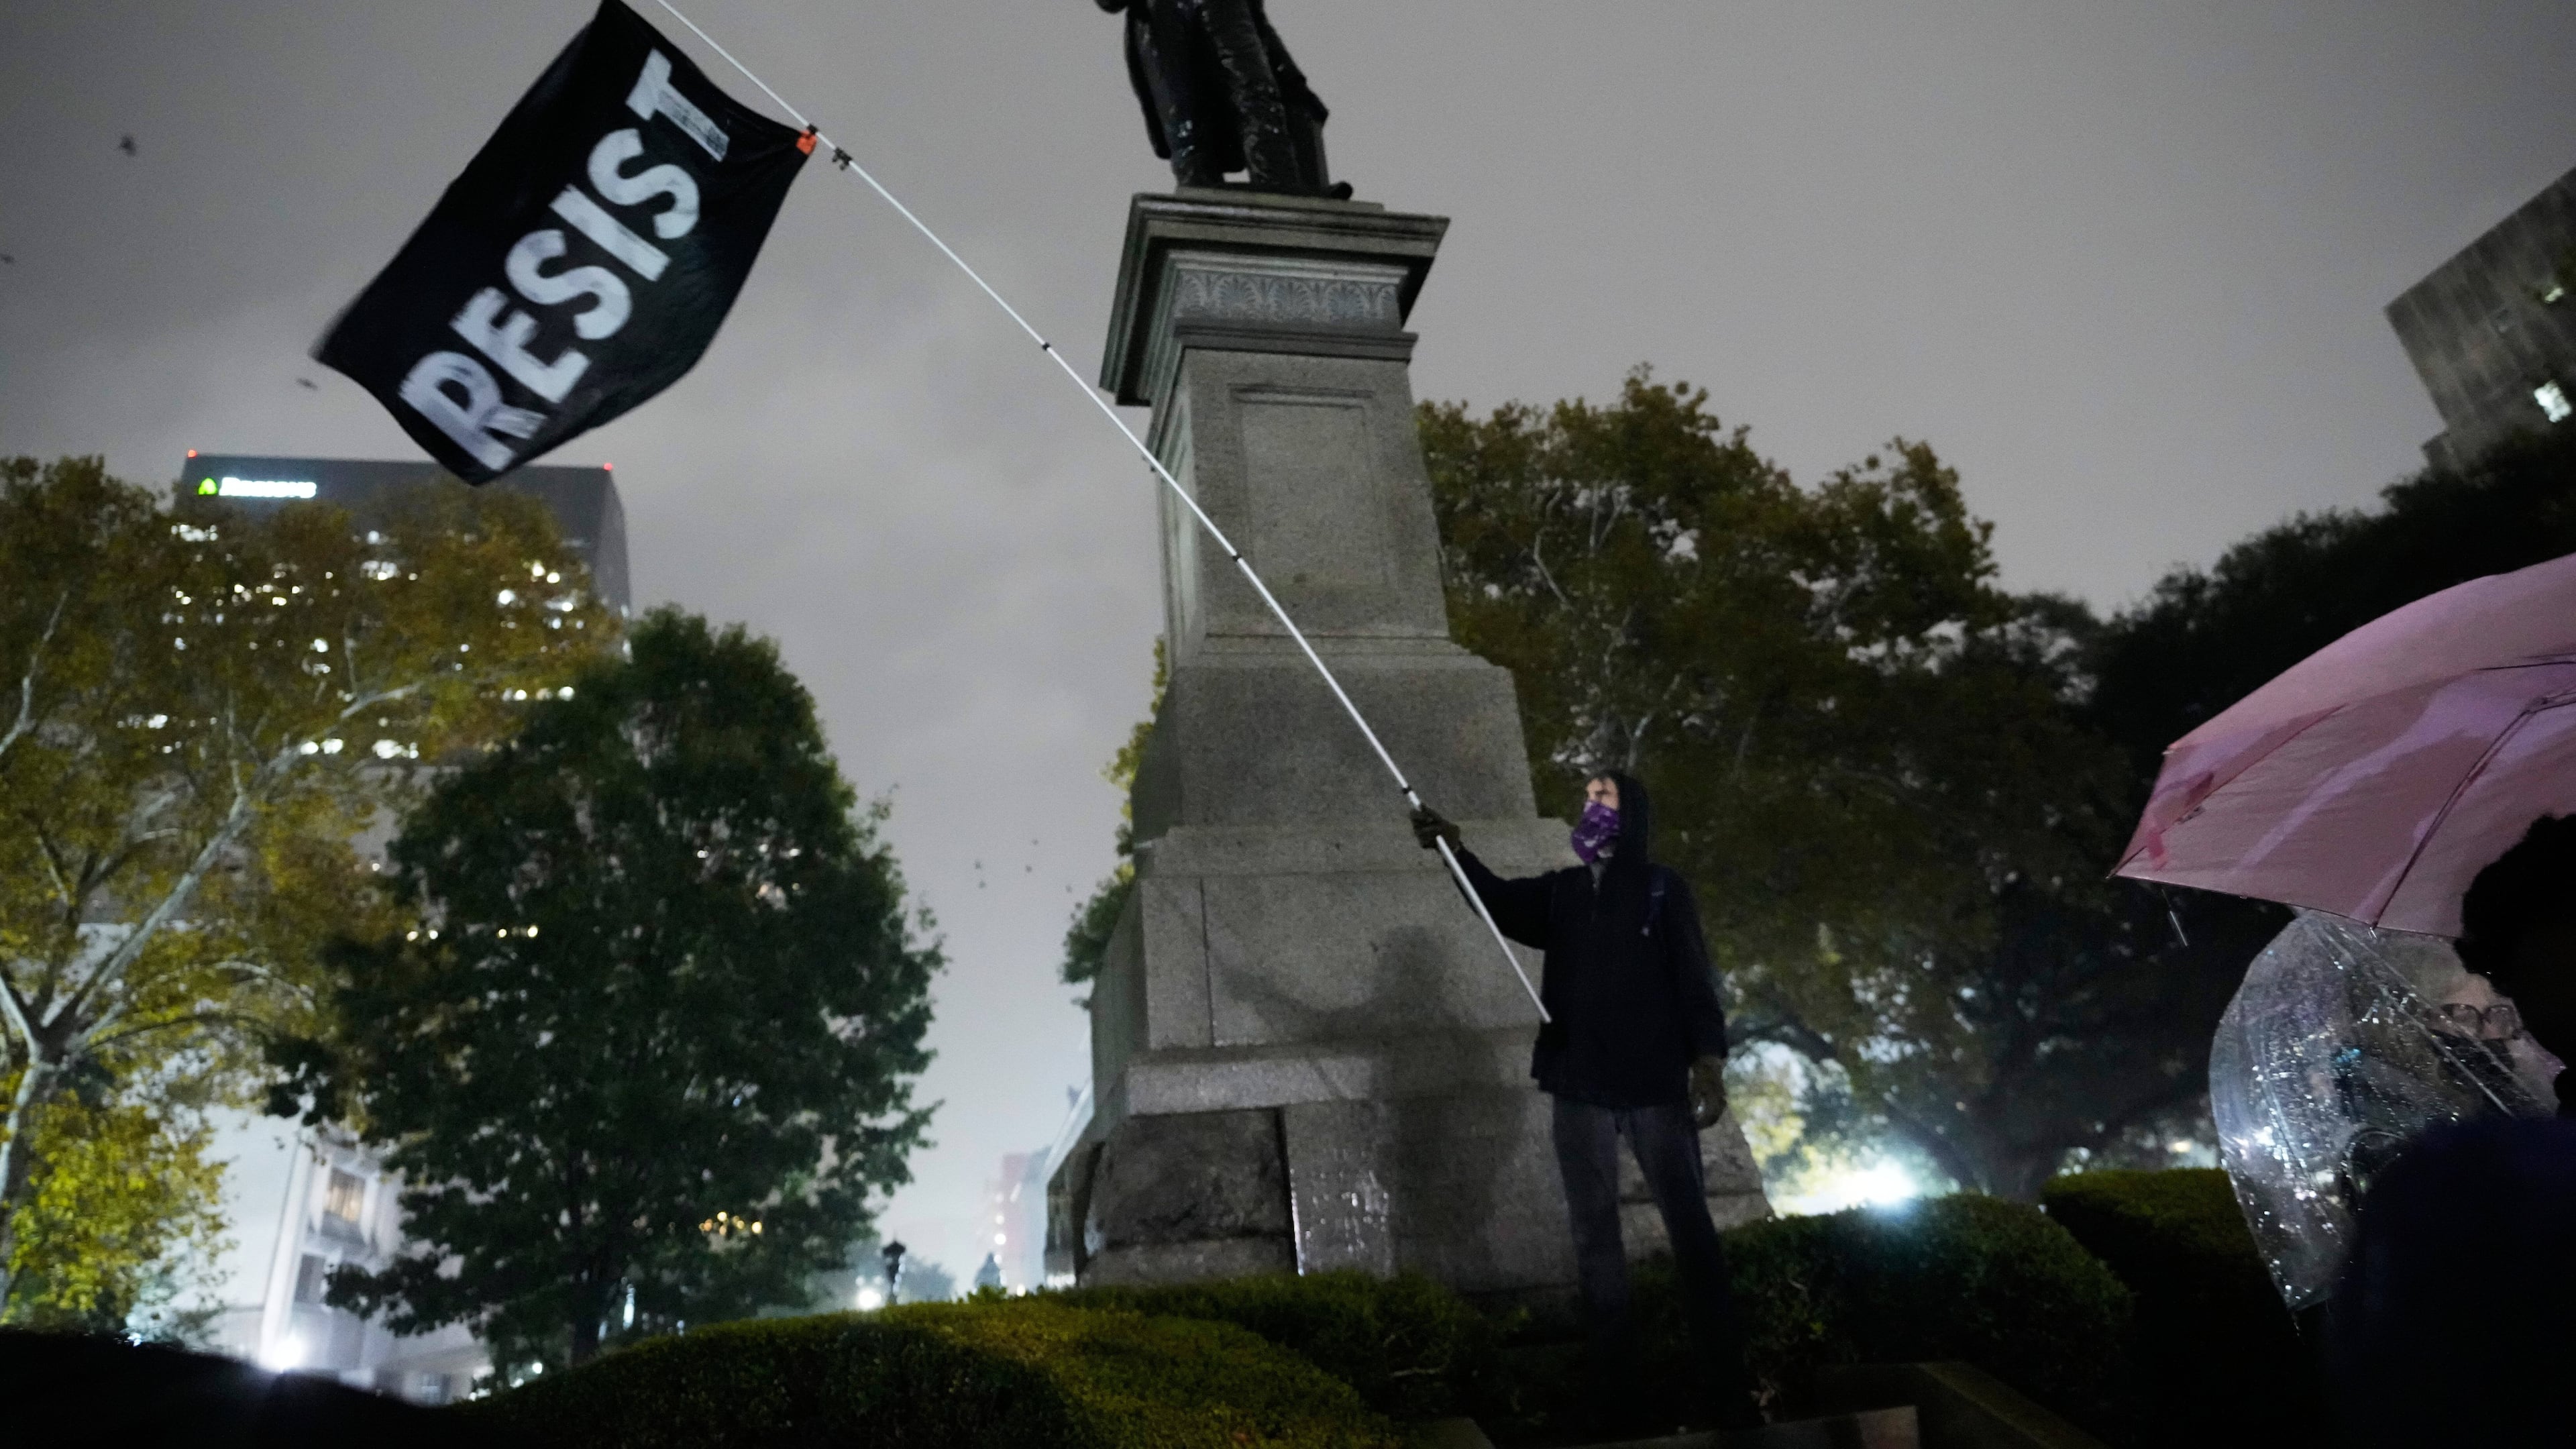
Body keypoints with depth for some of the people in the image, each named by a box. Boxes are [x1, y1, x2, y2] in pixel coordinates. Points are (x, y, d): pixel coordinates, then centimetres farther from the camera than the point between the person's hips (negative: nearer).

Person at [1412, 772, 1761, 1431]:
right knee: (1594, 1230, 5)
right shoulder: (1561, 891, 12)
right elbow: (1502, 902, -5)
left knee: (1689, 1224, -1)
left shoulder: (1661, 888, 3)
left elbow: (1695, 978, -2)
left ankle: (1727, 1381, 6)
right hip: (1580, 1087, 3)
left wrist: (1708, 1060, -14)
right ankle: (1616, 1381, 13)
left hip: (1657, 1083, -3)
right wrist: (1456, 852, -22)